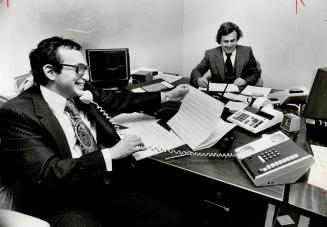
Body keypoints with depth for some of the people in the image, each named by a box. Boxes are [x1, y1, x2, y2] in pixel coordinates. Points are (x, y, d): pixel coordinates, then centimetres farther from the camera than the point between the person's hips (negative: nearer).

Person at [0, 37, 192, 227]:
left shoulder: (82, 93, 4)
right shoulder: (17, 112, -13)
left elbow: (118, 101, 18)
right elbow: (47, 174, -19)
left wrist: (167, 96, 17)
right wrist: (111, 153, -21)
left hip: (106, 185, 5)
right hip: (63, 205, -4)